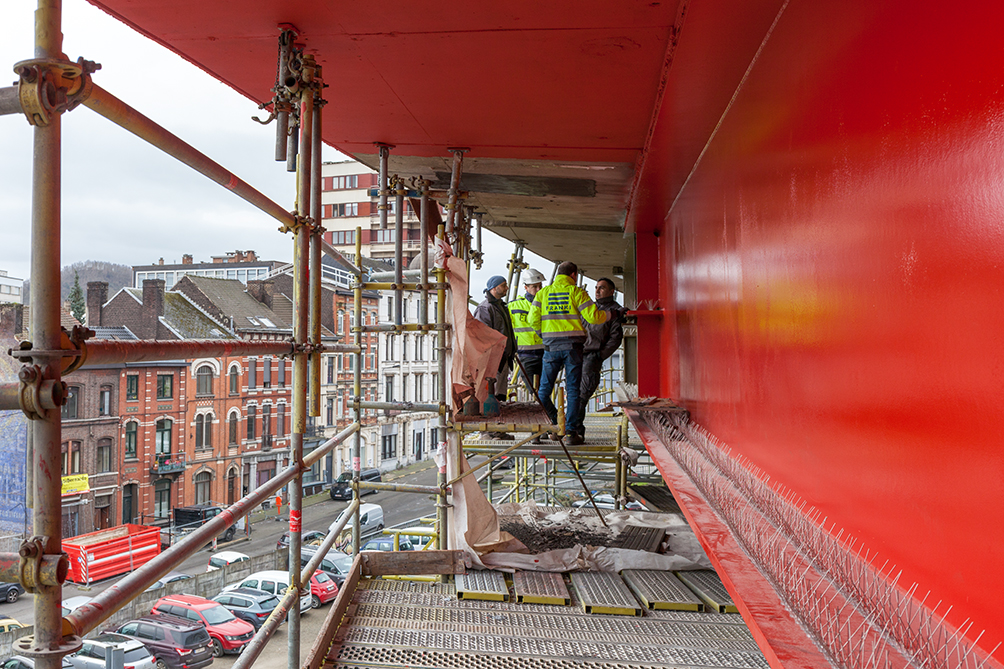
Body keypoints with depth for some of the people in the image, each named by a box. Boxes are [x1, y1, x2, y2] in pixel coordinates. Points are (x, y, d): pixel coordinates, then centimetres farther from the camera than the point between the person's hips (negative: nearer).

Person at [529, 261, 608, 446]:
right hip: (573, 346, -1)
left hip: (551, 346, 1)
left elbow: (533, 320, 4)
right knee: (572, 390, 4)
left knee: (544, 389, 11)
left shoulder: (542, 293, 8)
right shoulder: (577, 292, 0)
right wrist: (608, 315, 14)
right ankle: (571, 432, 1)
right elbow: (593, 317, -6)